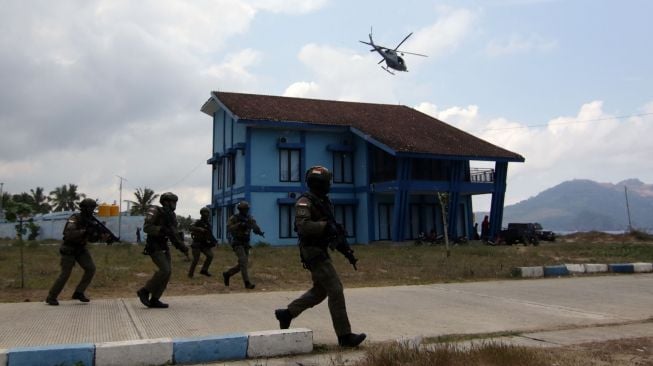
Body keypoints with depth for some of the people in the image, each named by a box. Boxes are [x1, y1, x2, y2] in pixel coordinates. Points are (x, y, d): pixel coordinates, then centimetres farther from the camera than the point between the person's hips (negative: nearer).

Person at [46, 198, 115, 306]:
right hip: (69, 249, -6)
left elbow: (92, 238, -1)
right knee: (65, 274, -8)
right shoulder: (74, 219, -21)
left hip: (81, 249, 6)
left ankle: (78, 293, 5)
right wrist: (85, 231, -39)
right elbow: (69, 234, -36)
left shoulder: (91, 220, -1)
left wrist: (104, 236, -19)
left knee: (91, 269, -8)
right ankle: (51, 297, 8)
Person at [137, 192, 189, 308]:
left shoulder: (171, 216, 11)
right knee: (165, 270, -19)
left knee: (167, 271, -2)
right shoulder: (156, 211, -13)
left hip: (164, 247, 8)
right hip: (153, 247, -8)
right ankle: (144, 291, -4)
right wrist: (162, 229, -31)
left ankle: (154, 300, 4)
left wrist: (182, 248, 5)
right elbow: (146, 228, -22)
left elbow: (174, 236, 15)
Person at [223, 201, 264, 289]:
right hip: (237, 244, -6)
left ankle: (227, 274, 30)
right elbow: (229, 229, -23)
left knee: (242, 264, 8)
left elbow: (255, 228, -10)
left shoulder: (250, 218, 4)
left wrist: (260, 232, -33)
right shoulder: (233, 218, -8)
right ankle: (247, 283, -19)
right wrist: (239, 224, -34)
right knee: (243, 262, -20)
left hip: (246, 244, 6)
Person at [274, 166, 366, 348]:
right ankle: (345, 335, -3)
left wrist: (346, 250, 16)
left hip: (320, 252, 10)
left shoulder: (324, 202, 15)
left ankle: (286, 313, 26)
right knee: (335, 290, -9)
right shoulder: (305, 202, -14)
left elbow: (331, 229, 21)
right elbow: (303, 225, -30)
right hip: (313, 252, -10)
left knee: (320, 291, 17)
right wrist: (326, 226, -33)